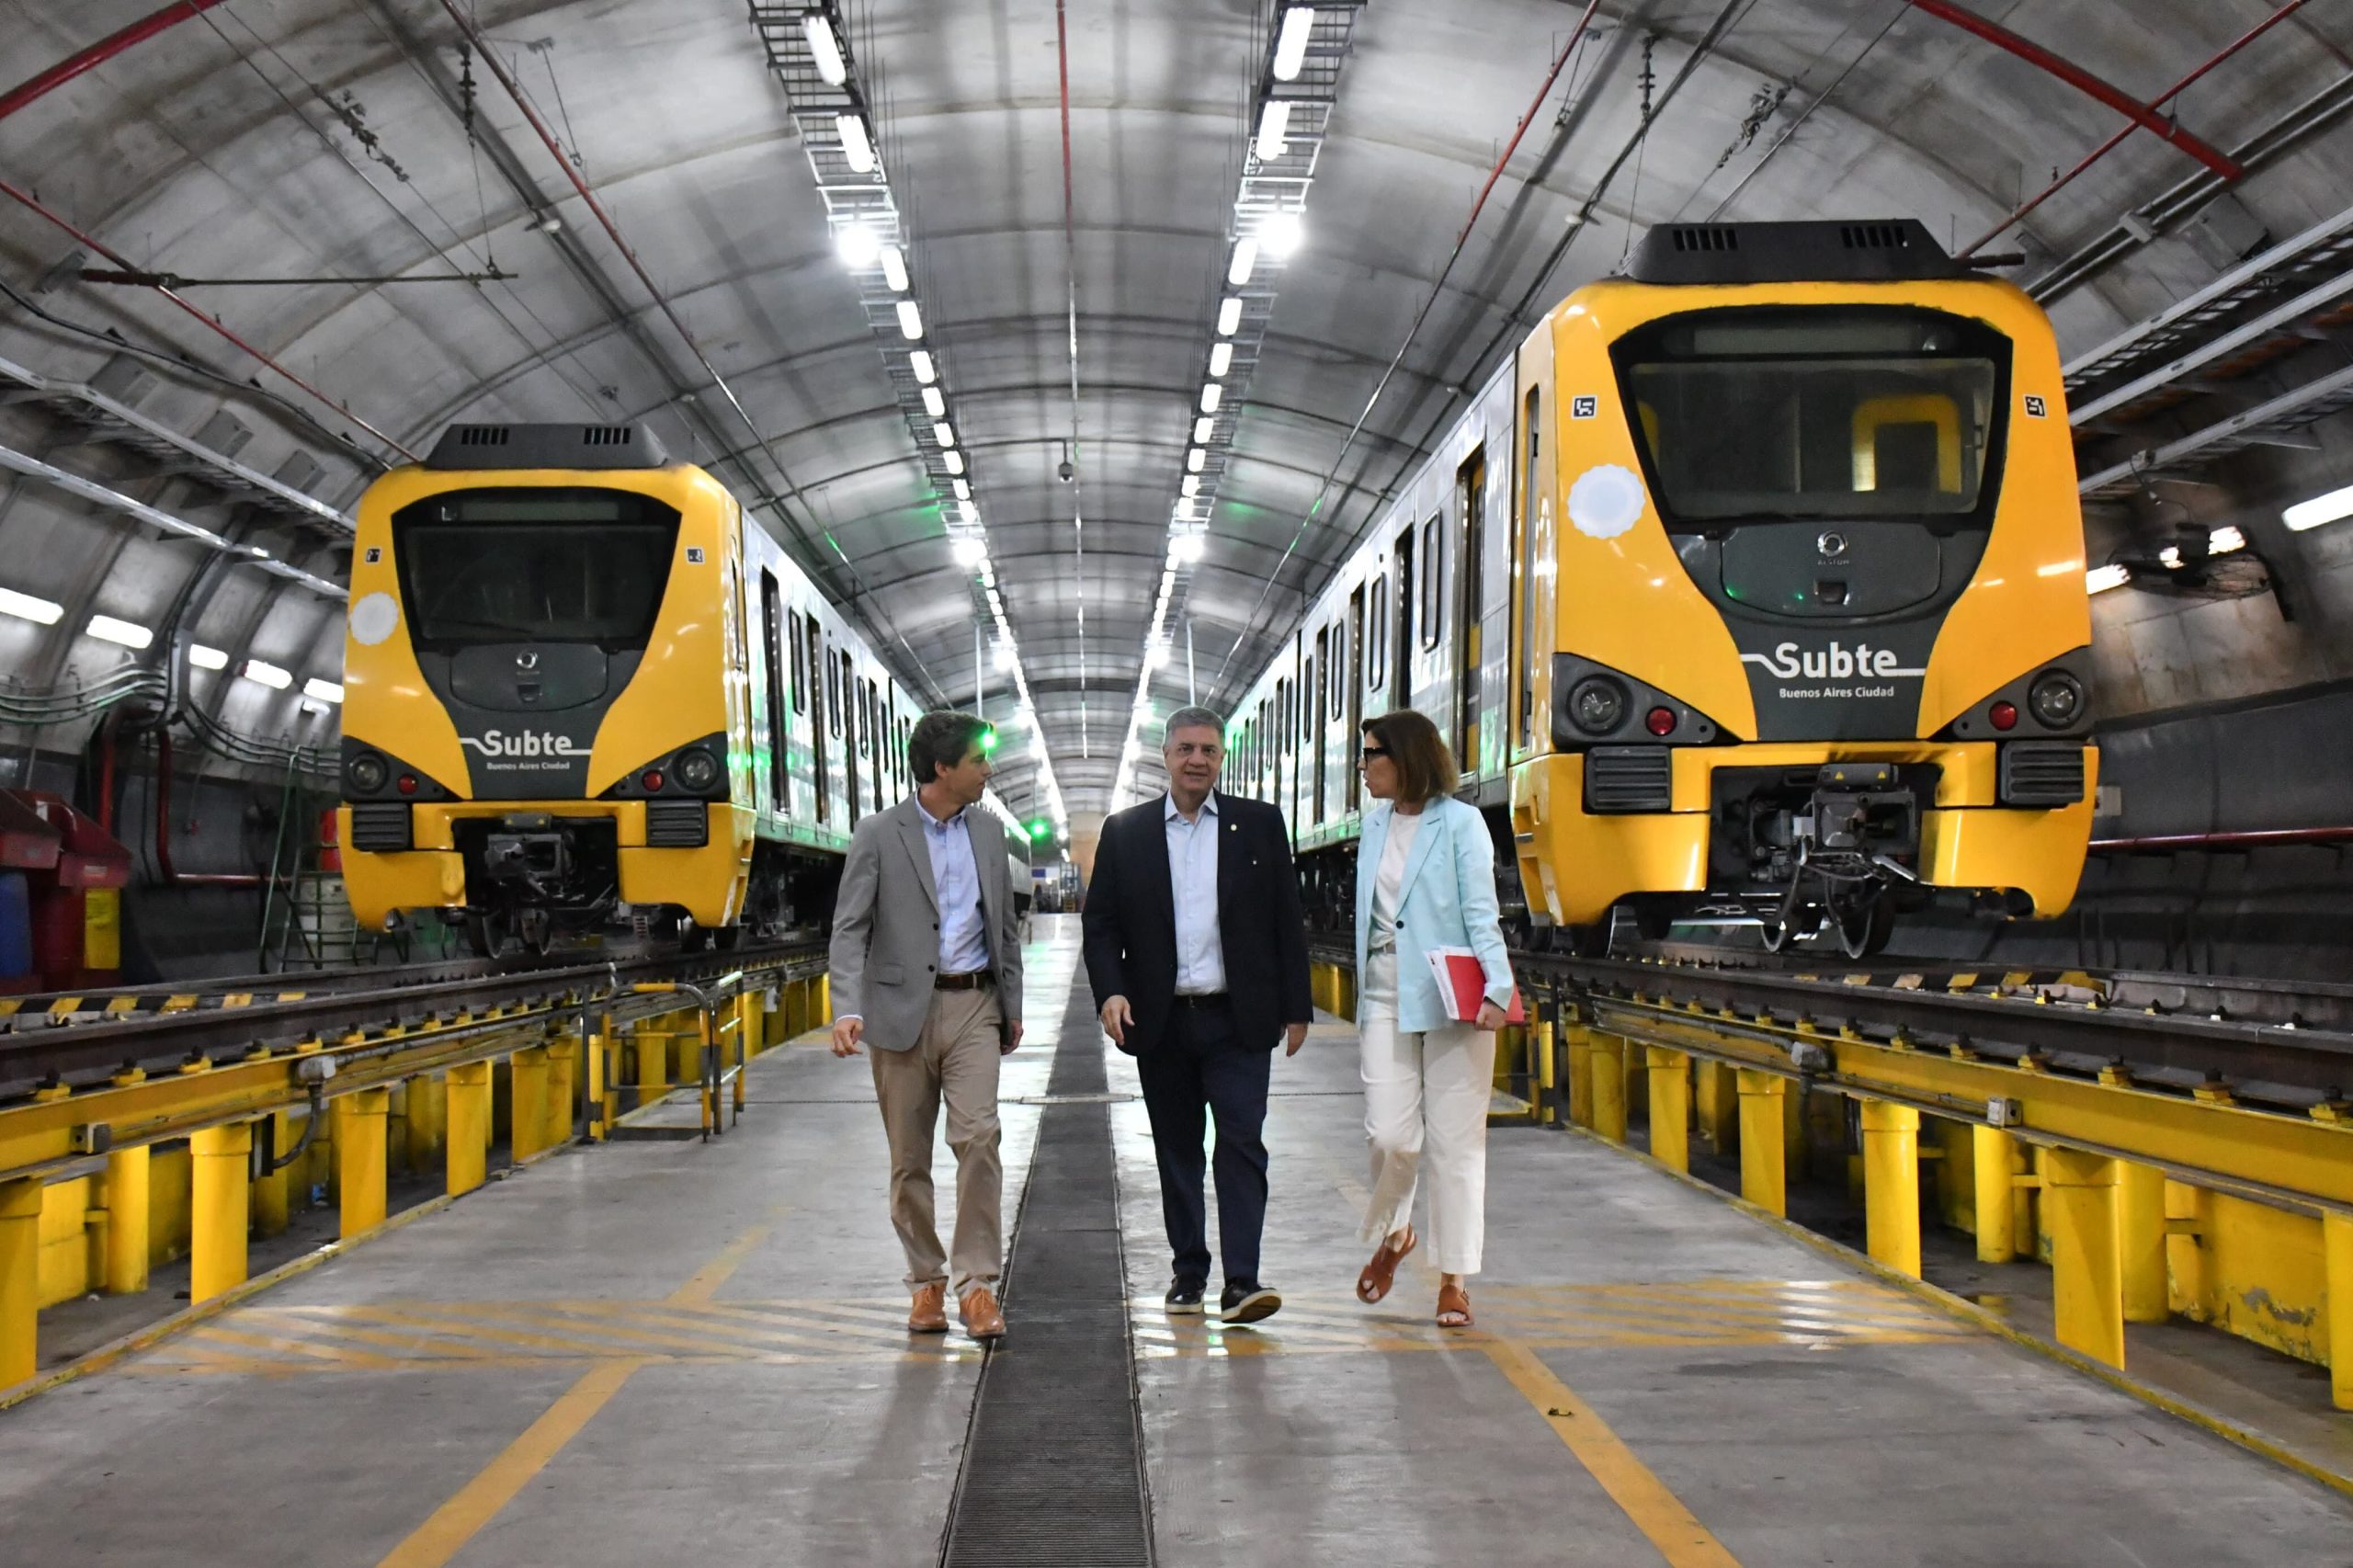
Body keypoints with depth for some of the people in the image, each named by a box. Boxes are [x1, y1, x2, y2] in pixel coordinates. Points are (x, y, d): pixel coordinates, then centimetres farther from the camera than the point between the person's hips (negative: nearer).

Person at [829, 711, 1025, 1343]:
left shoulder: (988, 831, 10)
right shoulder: (878, 835, -4)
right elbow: (849, 930, -8)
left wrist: (1012, 1005, 18)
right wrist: (848, 1011, -21)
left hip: (974, 1006, 2)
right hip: (903, 1008, -2)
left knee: (978, 1137, -13)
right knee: (908, 1156, 5)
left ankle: (977, 1284, -7)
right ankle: (926, 1280, 18)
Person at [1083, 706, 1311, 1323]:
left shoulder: (1259, 824, 5)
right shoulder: (1125, 832, 6)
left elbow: (1287, 920, 5)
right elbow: (1101, 924, 6)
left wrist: (1296, 1008, 2)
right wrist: (1110, 992, -11)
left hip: (1237, 1020, -1)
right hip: (1161, 1021, 2)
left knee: (1242, 1144, -8)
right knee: (1177, 1151, 10)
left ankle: (1242, 1281, -9)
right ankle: (1188, 1272, 20)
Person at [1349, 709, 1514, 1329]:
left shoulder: (1460, 823, -5)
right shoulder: (1375, 824, 13)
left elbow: (1481, 915, -9)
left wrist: (1497, 989, -21)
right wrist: (1365, 998, 15)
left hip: (1450, 1001, -4)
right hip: (1386, 1000, 4)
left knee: (1455, 1142, 1)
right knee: (1390, 1135, -3)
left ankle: (1454, 1280, 10)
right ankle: (1394, 1234, 25)